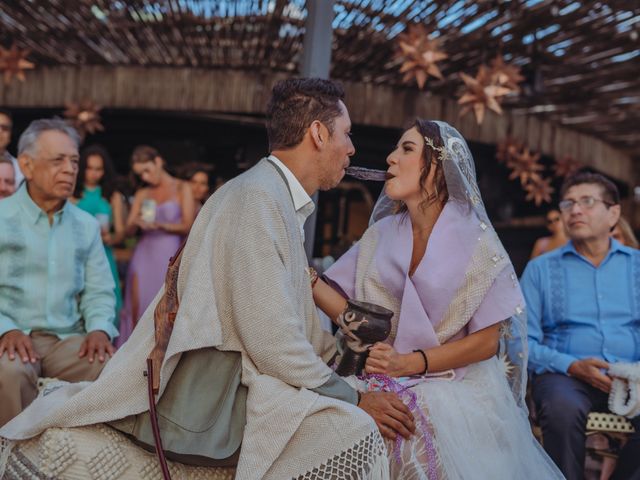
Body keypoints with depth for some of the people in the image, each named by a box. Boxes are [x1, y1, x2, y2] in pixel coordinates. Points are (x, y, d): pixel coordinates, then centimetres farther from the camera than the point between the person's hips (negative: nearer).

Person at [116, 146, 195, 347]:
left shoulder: (181, 188, 6)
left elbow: (187, 226, -3)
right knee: (137, 308, -4)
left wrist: (160, 225, -16)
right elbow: (128, 229, 10)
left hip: (169, 254, -3)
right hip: (143, 253, 4)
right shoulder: (142, 194, 15)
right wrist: (137, 223, -11)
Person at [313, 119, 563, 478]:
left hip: (457, 396, -3)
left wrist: (409, 363, -17)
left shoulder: (474, 241, -9)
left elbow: (487, 341, -10)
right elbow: (349, 310, 4)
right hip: (388, 393, 3)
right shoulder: (381, 234, 5)